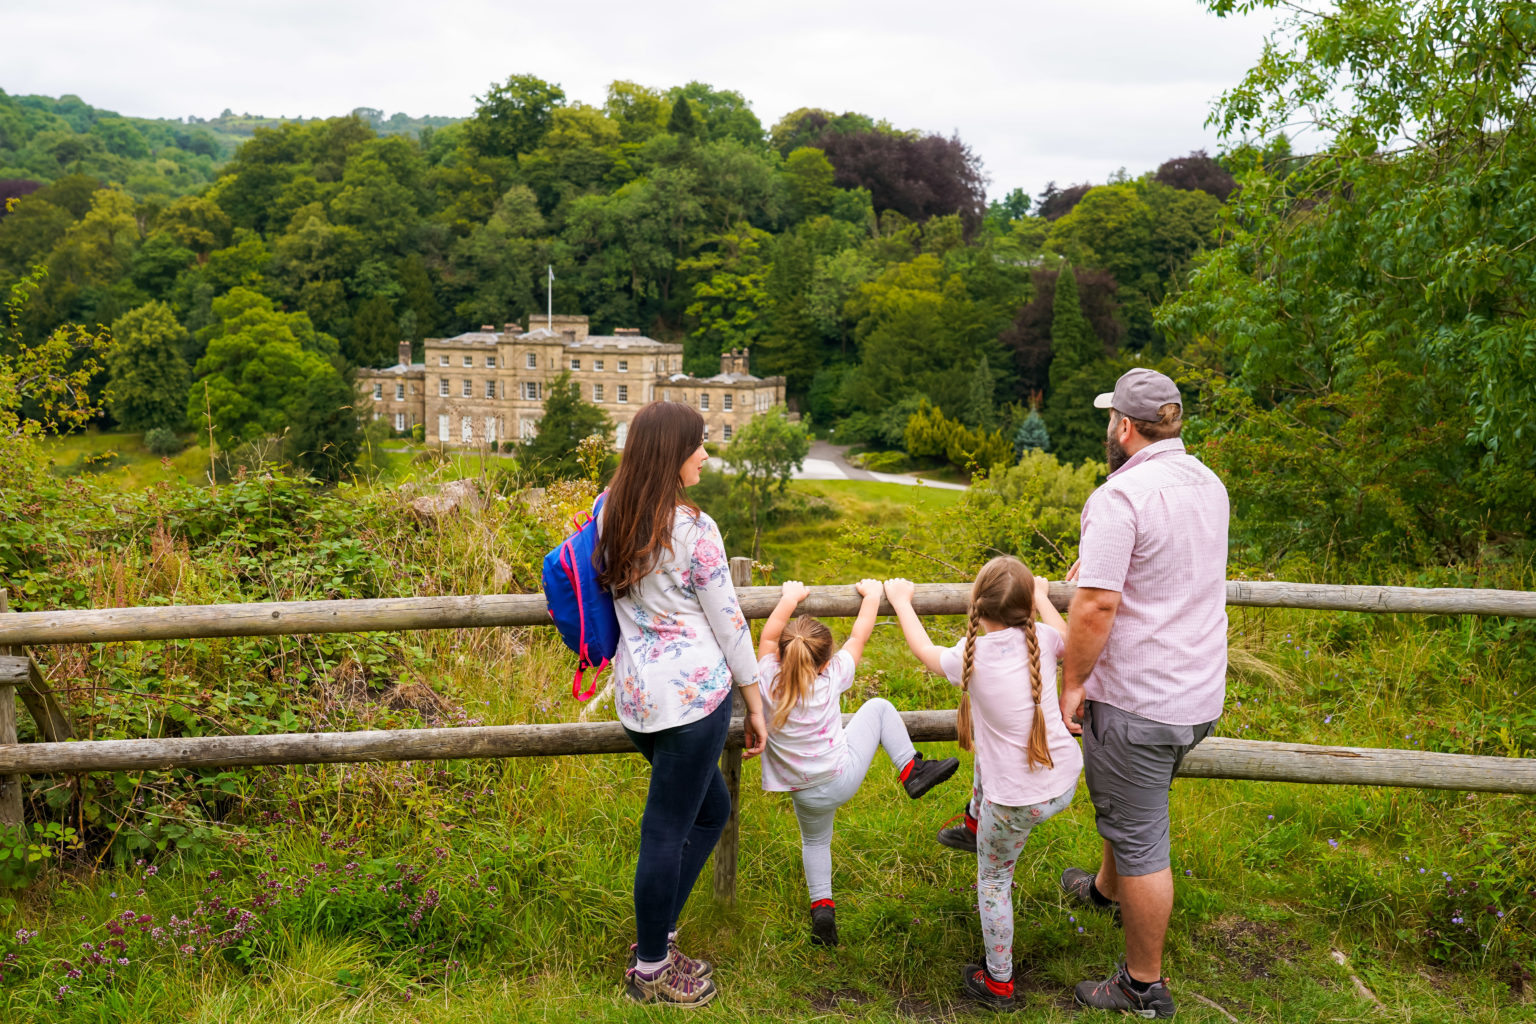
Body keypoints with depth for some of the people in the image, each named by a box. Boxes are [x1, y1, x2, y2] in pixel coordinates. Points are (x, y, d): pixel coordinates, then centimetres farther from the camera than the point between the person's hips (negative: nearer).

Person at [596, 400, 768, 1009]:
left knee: (711, 809, 23)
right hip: (692, 692, -8)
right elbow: (727, 622, -7)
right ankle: (649, 971, 21)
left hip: (634, 695, 8)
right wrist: (754, 700, 2)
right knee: (667, 832, 5)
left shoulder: (609, 514, 7)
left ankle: (656, 935, 33)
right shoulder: (694, 529, -14)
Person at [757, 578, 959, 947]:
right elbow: (859, 636, -4)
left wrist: (790, 598, 10)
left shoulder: (768, 680, -15)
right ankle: (913, 771, 12)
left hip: (806, 797, 3)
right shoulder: (832, 678, -17)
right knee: (878, 706, 12)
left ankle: (821, 906, 19)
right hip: (844, 776, -3)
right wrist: (871, 595, 11)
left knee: (814, 841, 31)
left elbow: (768, 635, 0)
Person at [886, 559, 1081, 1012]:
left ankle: (998, 984, 30)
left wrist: (901, 600, 20)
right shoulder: (1041, 637, -7)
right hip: (1066, 781, 5)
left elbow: (923, 649, 7)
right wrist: (1041, 597, 32)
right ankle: (976, 818, 55)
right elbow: (1069, 640, 19)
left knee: (993, 882, 18)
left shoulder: (970, 657, -14)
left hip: (1017, 800, -4)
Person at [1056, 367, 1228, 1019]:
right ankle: (1105, 889, 55)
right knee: (1130, 805, 31)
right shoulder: (1210, 484, 6)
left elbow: (1096, 605, -26)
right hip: (1200, 696, 9)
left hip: (1137, 705, -9)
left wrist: (1072, 683, -14)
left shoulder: (1120, 495, -21)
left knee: (1139, 839, 6)